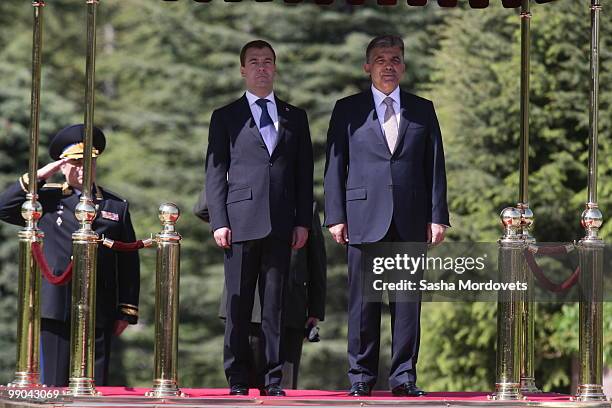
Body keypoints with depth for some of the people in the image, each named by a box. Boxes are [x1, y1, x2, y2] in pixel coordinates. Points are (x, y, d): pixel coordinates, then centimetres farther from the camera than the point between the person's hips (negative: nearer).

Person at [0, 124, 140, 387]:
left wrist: (126, 313, 6)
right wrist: (38, 177, -4)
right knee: (53, 387, -4)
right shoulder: (47, 199, 11)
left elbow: (129, 264, 12)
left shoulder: (117, 206, 14)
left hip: (100, 315, 1)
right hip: (55, 312, -1)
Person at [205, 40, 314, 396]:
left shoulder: (295, 117, 16)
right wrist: (219, 221, -5)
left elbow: (305, 173, 13)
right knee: (238, 304, -2)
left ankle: (274, 380, 4)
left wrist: (303, 221, 3)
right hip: (241, 221, -2)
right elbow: (216, 172, 5)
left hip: (281, 225, 2)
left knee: (276, 305, 1)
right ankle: (238, 380, 2)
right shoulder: (226, 117, 10)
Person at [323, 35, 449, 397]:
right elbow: (335, 165, 7)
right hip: (364, 218, -1)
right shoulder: (348, 110, 9)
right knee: (363, 301, -1)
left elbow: (435, 166, 10)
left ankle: (404, 376, 5)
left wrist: (438, 216, 2)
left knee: (408, 301, 1)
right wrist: (336, 217, -2)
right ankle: (361, 376, 5)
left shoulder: (422, 110, 13)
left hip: (411, 219, 1)